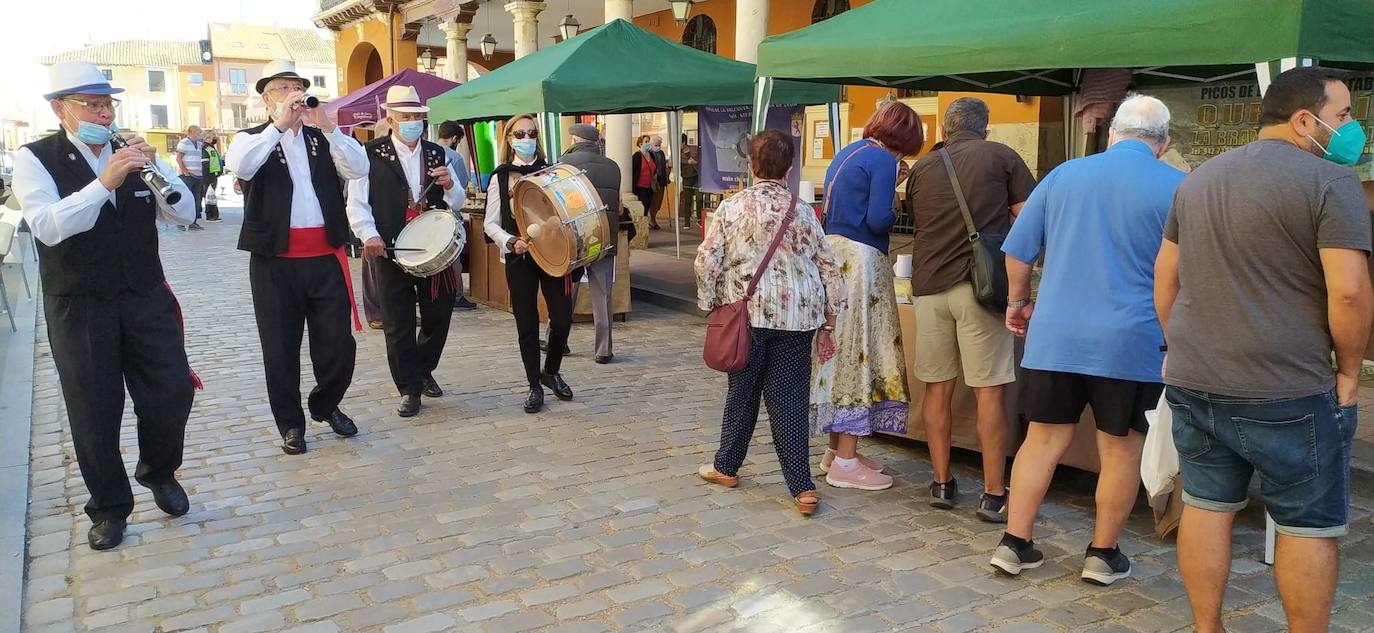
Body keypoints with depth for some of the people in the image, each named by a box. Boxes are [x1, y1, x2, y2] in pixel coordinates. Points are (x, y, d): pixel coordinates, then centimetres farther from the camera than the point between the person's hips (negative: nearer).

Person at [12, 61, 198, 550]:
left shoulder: (134, 154, 5)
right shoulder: (34, 159, -6)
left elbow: (185, 214, -1)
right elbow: (47, 226, -21)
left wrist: (156, 166, -16)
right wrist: (104, 183, -31)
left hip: (147, 298, 3)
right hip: (79, 308, -3)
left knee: (174, 391, 2)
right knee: (95, 411, 6)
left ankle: (158, 471, 31)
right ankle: (109, 506, 25)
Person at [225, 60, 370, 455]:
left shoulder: (324, 137, 12)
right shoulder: (253, 138, 6)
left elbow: (358, 169, -5)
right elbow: (239, 166, -17)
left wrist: (327, 126, -15)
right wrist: (280, 124, -20)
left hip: (326, 258, 2)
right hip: (275, 261, -2)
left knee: (338, 343, 5)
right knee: (281, 348, 6)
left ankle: (326, 405, 30)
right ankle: (291, 424, 21)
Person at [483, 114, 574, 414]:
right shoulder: (500, 177, 2)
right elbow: (490, 223, 2)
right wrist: (512, 242, -15)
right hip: (519, 258, -1)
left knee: (562, 318, -2)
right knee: (527, 323, 3)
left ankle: (551, 372, 24)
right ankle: (535, 386, 16)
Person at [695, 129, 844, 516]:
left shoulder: (731, 208, 0)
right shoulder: (802, 212, 4)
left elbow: (707, 261, -3)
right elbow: (829, 268, 5)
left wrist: (710, 306, 9)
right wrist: (827, 324, 11)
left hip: (748, 314, -1)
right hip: (797, 318, 1)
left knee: (742, 392, 15)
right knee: (789, 400, 3)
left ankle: (727, 468, 30)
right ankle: (803, 489, 2)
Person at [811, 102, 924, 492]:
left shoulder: (847, 153, 18)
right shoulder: (883, 160, -9)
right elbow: (878, 220, -18)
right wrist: (896, 212, 2)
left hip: (832, 253, 9)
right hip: (859, 259, -9)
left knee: (841, 353, 14)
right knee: (859, 355, -3)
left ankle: (837, 449, 23)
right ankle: (845, 462, 2)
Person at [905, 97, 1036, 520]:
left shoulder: (922, 167, 12)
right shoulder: (1001, 156, 3)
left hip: (929, 284, 3)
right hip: (980, 283, -3)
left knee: (937, 387, 10)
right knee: (988, 390, 0)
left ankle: (942, 484, 17)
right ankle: (993, 495, 4)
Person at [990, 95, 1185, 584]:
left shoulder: (1065, 174, 6)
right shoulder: (1177, 188, -3)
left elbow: (1017, 250, 9)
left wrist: (1018, 301, 23)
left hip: (1055, 336, 3)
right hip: (1131, 343, -3)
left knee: (1043, 439, 11)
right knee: (1121, 449, 10)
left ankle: (1015, 543, 14)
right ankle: (1103, 555, 20)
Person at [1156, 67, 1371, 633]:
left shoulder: (1198, 179, 12)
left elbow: (1164, 275, 16)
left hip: (1193, 382, 6)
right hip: (1287, 393, -6)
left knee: (1206, 507, 14)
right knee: (1309, 525, 8)